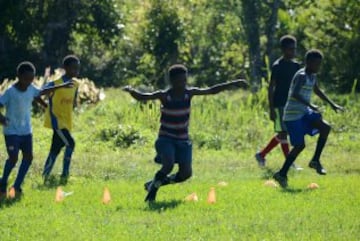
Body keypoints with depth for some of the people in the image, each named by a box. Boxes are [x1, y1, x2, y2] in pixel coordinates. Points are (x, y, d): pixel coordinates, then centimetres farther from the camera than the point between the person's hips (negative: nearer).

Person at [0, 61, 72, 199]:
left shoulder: (31, 89, 2)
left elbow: (42, 92, 22)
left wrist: (61, 87, 27)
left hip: (26, 131, 6)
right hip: (12, 131, -6)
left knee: (28, 157, 0)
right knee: (13, 158, -14)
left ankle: (17, 186, 9)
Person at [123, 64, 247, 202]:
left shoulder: (189, 93, -4)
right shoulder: (164, 96, -12)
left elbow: (212, 90, -2)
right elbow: (141, 97, -14)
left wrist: (233, 84, -8)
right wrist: (131, 91, -35)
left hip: (183, 140, 4)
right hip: (166, 139, -4)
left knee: (186, 173, -8)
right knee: (168, 165, -28)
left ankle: (155, 183, 16)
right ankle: (153, 188, -1)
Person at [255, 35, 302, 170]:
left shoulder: (295, 66, 10)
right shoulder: (277, 66, -10)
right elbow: (271, 88, -10)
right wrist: (271, 109, -15)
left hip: (290, 103, 7)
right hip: (279, 104, -7)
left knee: (281, 135, 9)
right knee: (283, 133, -7)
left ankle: (262, 155, 23)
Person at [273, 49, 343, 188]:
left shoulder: (312, 76, 11)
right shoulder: (301, 76, -18)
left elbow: (317, 91, 30)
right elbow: (295, 94, -33)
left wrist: (332, 104, 30)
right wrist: (310, 105, -40)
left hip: (305, 113, 9)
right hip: (293, 115, -9)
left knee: (325, 128, -5)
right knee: (299, 145, -9)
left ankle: (315, 161, 2)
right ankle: (282, 174, 3)